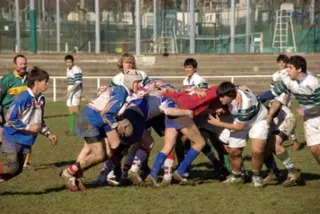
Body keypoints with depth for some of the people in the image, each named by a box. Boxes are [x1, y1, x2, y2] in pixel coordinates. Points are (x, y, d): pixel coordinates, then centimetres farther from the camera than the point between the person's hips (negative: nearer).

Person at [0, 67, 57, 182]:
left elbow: (39, 121, 19)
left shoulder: (41, 99, 5)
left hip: (26, 140, 8)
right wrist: (28, 128, -18)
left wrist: (48, 134, 10)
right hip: (12, 137, -8)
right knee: (12, 167, -16)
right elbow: (10, 118, -21)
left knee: (18, 169, 6)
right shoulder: (23, 98, -20)